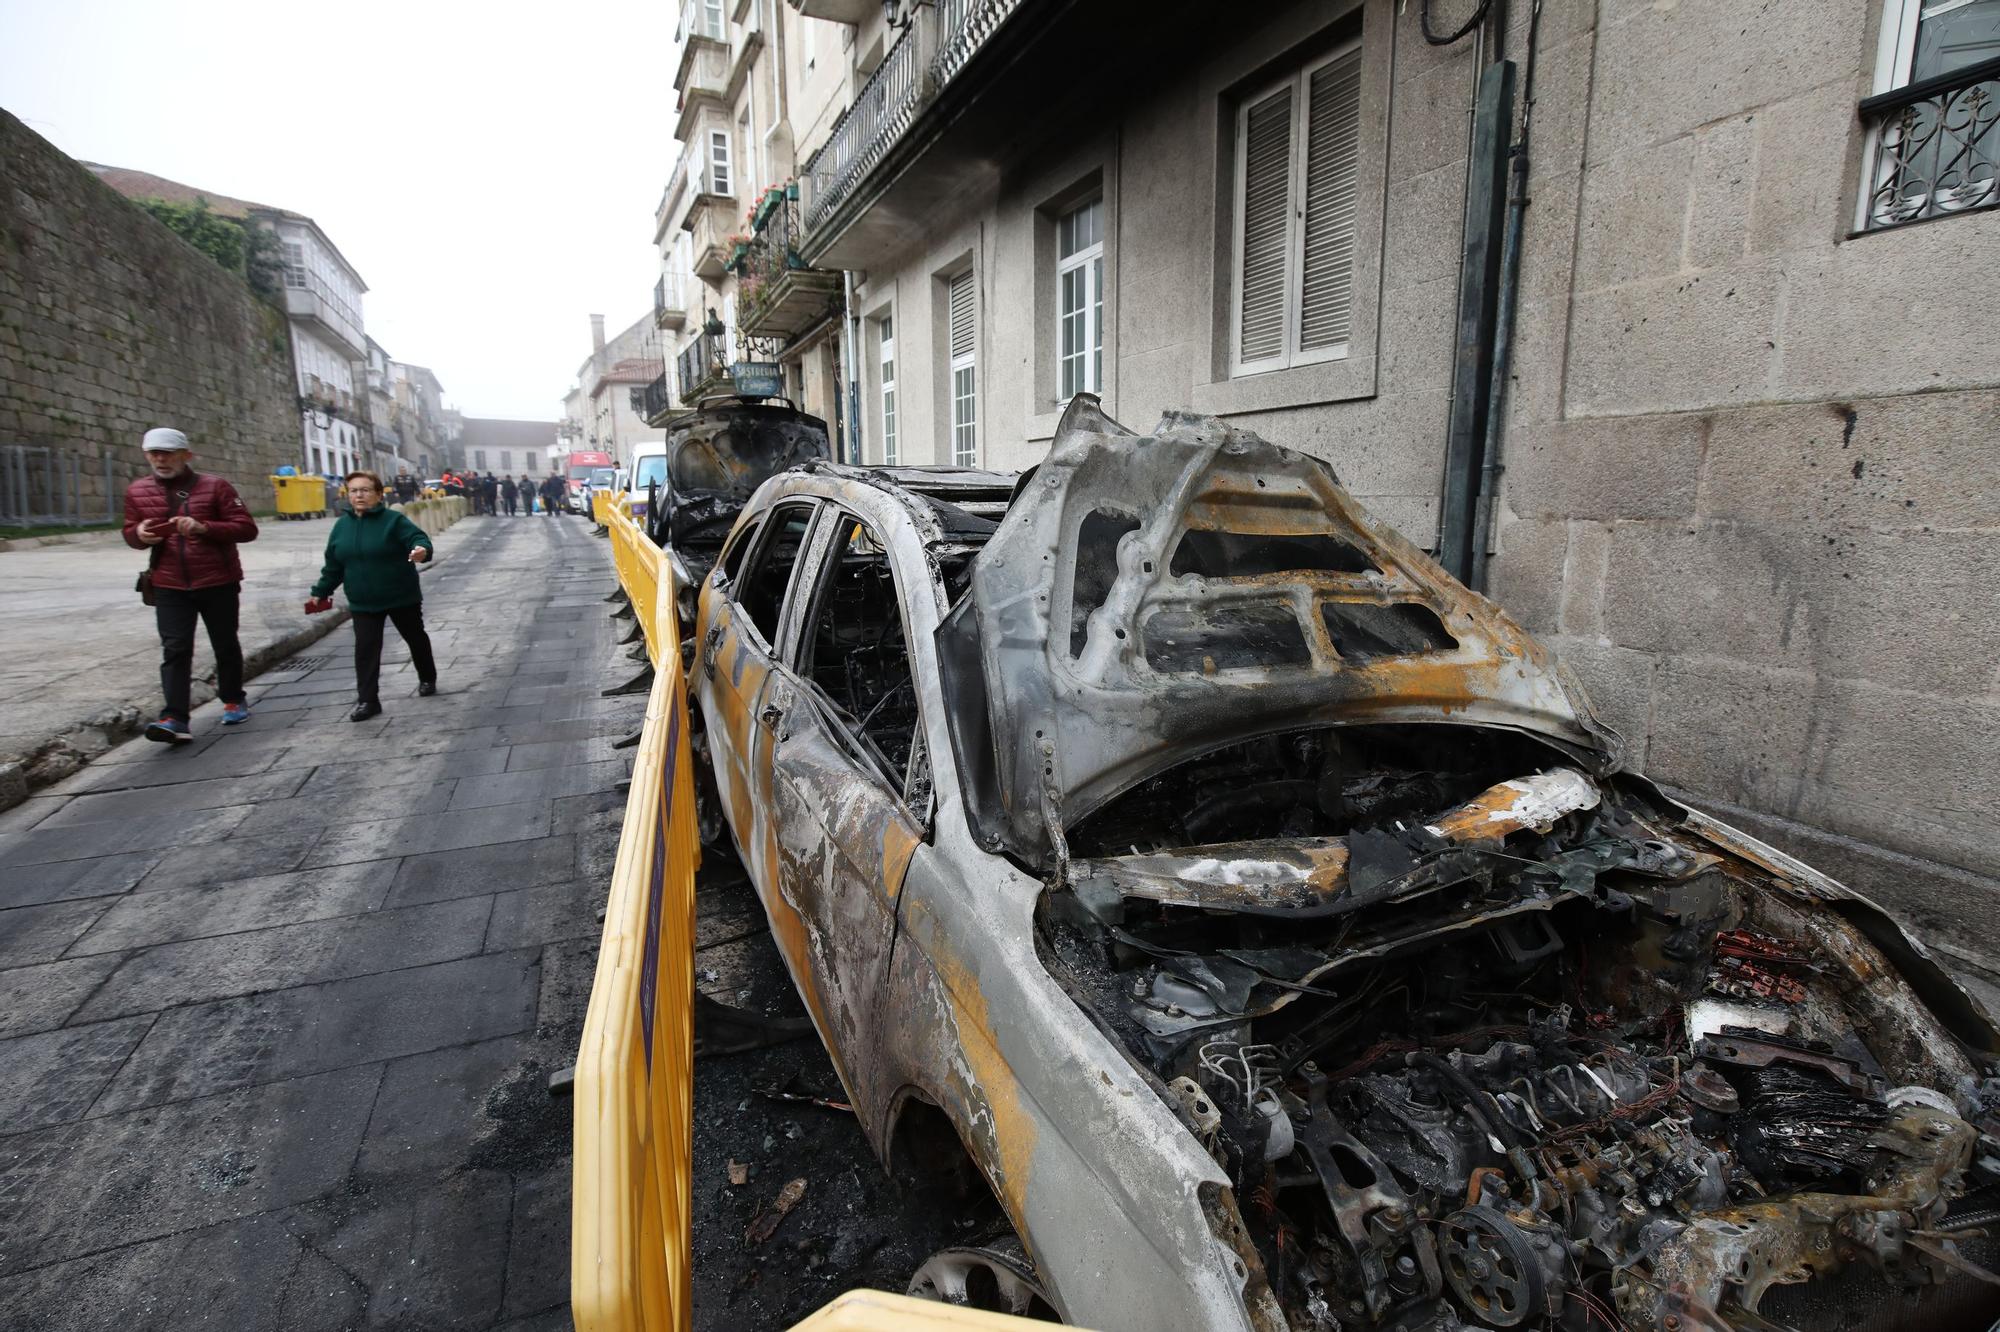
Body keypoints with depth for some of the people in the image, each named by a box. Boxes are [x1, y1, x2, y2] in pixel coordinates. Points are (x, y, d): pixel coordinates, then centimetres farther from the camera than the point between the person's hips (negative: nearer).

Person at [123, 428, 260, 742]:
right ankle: (174, 719, -11)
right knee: (174, 650, -6)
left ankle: (234, 701, 29)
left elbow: (247, 528, -8)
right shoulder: (137, 491, 7)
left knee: (225, 645, 11)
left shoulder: (215, 487, -4)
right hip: (169, 587, 2)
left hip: (218, 583, -2)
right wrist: (140, 534, -8)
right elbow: (130, 533, 17)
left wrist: (203, 527, -23)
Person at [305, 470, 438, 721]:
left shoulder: (393, 519, -9)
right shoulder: (342, 526, 6)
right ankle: (367, 700, -2)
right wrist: (320, 592, 15)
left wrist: (421, 549, -48)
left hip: (402, 597, -3)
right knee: (365, 649, -4)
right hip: (363, 603, 4)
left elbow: (418, 537, -24)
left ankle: (428, 679, 35)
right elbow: (333, 565, 14)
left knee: (416, 638, 13)